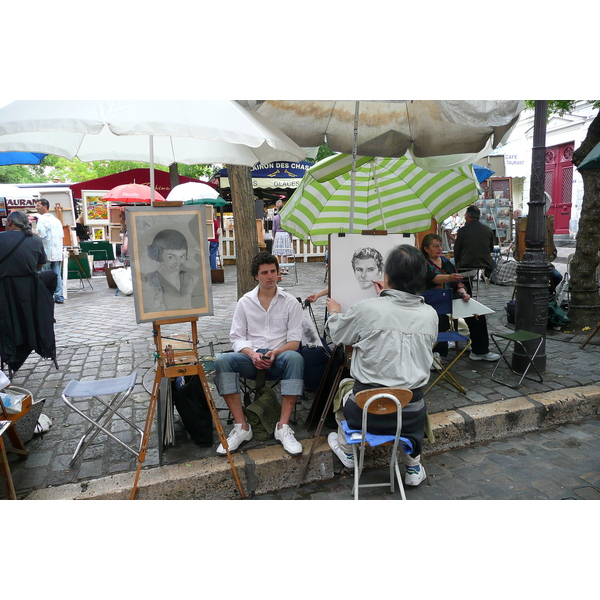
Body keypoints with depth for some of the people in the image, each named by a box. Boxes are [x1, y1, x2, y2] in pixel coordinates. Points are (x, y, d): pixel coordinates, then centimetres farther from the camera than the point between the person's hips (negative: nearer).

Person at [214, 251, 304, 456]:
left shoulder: (290, 302, 7)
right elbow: (237, 337, 5)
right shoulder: (245, 302, 10)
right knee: (223, 360, -30)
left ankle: (283, 427, -30)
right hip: (251, 357, 2)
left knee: (295, 358, -36)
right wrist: (252, 354, -16)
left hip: (279, 357, -1)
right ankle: (241, 426, -23)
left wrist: (276, 353, -19)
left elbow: (294, 340, 1)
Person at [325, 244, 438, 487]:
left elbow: (338, 335, 1)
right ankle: (413, 468, 42)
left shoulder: (366, 308, -17)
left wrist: (334, 312, 23)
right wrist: (388, 297, 26)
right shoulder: (430, 314, -6)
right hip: (411, 414, 3)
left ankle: (347, 450, 47)